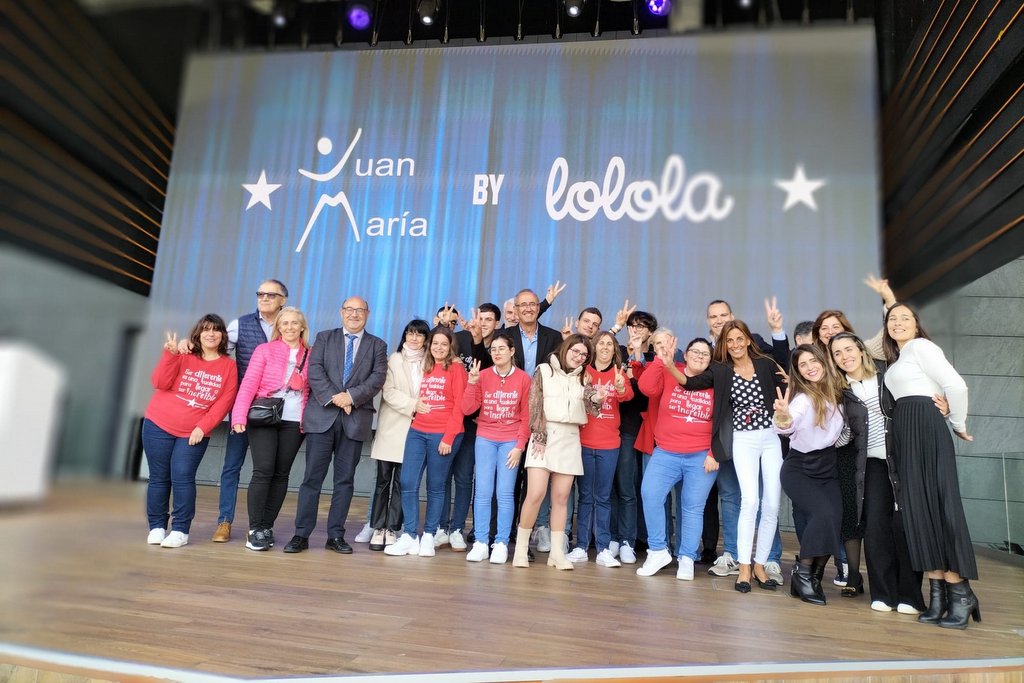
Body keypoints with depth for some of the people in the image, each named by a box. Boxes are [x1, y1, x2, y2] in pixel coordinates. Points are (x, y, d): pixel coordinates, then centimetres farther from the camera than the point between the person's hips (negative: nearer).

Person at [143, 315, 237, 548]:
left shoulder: (228, 366, 0)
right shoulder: (182, 355, 0)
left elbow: (224, 402, -5)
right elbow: (160, 383, -10)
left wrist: (203, 427, -12)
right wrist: (170, 354, -21)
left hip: (194, 433, -1)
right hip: (158, 425, 1)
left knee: (183, 478, -5)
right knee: (159, 477, 6)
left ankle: (180, 530, 4)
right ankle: (156, 527, 18)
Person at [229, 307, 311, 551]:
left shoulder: (310, 356, 9)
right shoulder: (265, 350, 3)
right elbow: (249, 383, -5)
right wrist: (239, 416, -15)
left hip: (294, 422, 2)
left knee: (281, 474, 5)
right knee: (263, 471, -9)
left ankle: (267, 526, 15)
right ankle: (254, 529, 2)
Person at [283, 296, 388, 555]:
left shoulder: (377, 345, 11)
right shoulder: (324, 338, 12)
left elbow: (378, 377, -2)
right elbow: (314, 370, -2)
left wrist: (351, 396, -16)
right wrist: (333, 396, -15)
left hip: (355, 418, 1)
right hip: (322, 416, 0)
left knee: (345, 479, 6)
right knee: (312, 477, 1)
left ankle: (336, 536, 14)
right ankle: (301, 534, 10)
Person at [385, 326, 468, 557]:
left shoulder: (456, 368, -2)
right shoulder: (426, 368, 15)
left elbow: (459, 406, -7)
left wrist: (448, 438, -12)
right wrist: (416, 404, 5)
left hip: (443, 435, -5)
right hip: (418, 431, 5)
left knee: (436, 487, 5)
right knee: (408, 483, -2)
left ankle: (428, 536, 16)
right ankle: (409, 536, 7)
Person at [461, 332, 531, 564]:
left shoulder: (523, 379, -1)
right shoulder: (483, 375, 1)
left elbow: (526, 416, 1)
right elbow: (467, 409, -3)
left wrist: (519, 446, -5)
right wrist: (472, 382, -13)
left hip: (511, 441, -1)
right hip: (485, 439, 1)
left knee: (505, 493, -2)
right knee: (483, 491, -1)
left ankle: (501, 544, 6)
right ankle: (480, 543, 7)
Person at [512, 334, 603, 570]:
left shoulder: (582, 378, 15)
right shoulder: (544, 370, 4)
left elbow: (591, 411, 5)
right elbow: (535, 404, -4)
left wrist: (596, 399, -17)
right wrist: (539, 436, -12)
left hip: (570, 438, 4)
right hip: (543, 435, -4)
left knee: (561, 497, 4)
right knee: (536, 493, -11)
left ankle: (557, 552, 9)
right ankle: (521, 548, 3)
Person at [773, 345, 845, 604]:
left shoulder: (834, 392, 0)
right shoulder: (802, 398, -17)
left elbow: (840, 431, 14)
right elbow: (789, 426, -39)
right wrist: (783, 418, -60)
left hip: (827, 468, 5)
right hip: (799, 469, -5)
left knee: (835, 519, -10)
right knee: (823, 514, -24)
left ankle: (814, 576, 8)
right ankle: (802, 572, -6)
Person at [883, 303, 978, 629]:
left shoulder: (921, 346, -3)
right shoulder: (896, 359, 23)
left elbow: (956, 385, -12)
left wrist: (959, 425, 0)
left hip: (926, 428, -8)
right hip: (905, 434, 8)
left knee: (937, 504, -9)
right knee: (917, 508, 4)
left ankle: (961, 593, -2)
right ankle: (938, 593, 7)